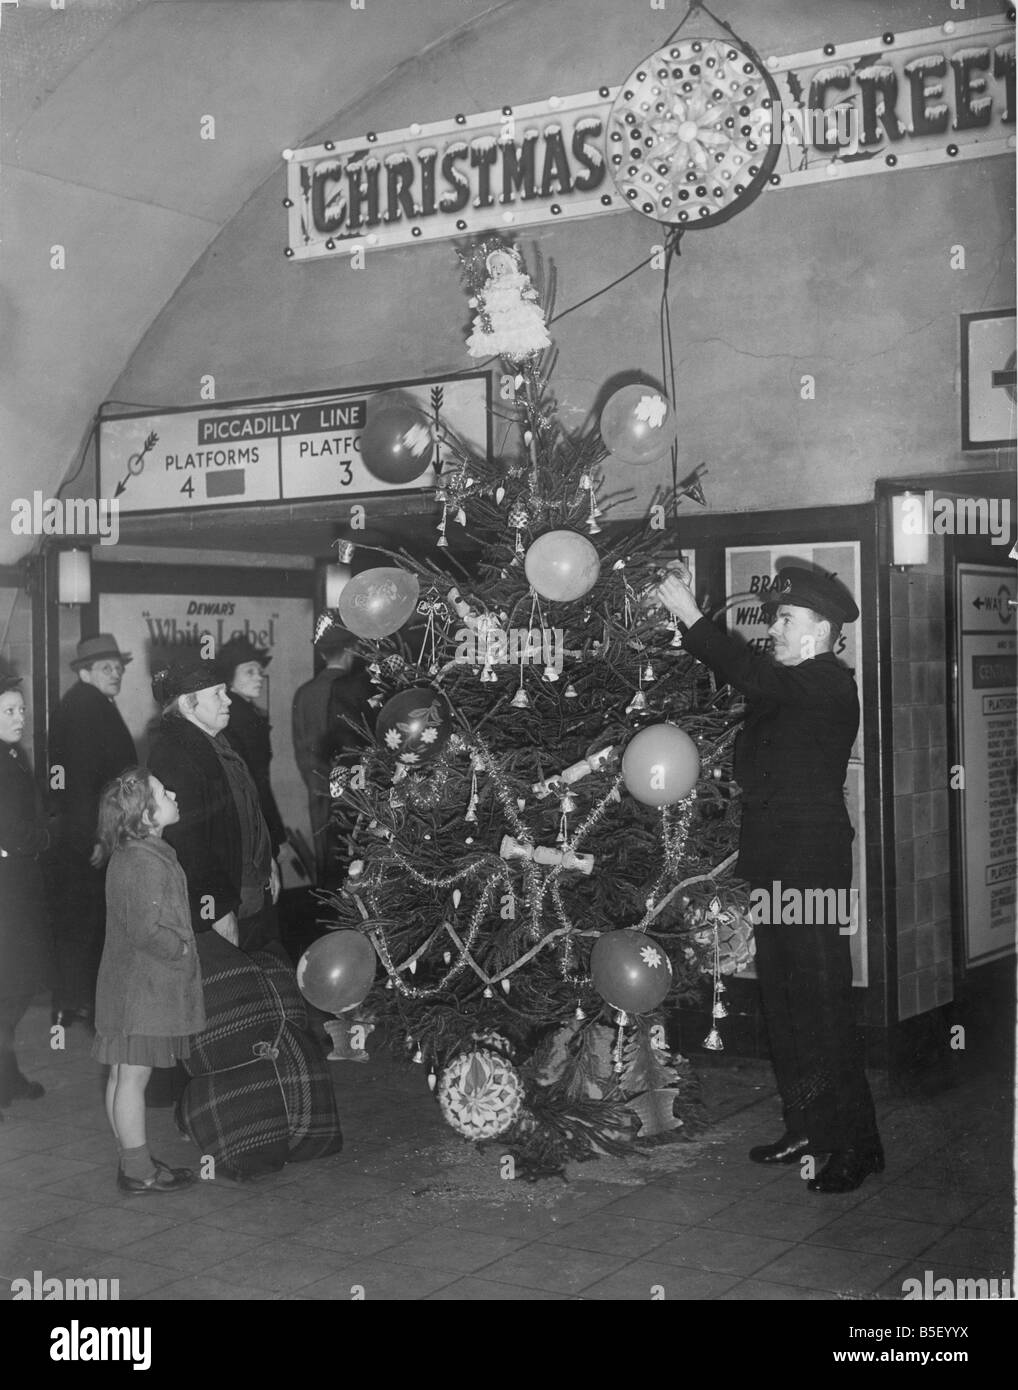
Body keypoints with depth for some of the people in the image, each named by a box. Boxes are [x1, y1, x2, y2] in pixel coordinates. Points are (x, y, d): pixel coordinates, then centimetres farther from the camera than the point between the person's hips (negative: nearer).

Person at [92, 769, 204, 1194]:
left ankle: (133, 1162, 25)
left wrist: (179, 946, 12)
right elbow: (146, 931, -25)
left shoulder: (128, 855, 10)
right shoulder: (144, 862, -22)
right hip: (144, 987, -10)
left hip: (127, 981, 10)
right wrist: (182, 950, -10)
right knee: (133, 1076, -1)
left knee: (123, 1075, 15)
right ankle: (139, 1173, 8)